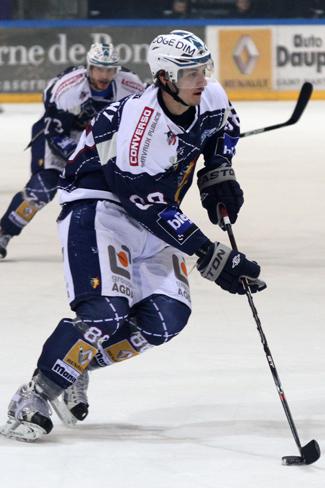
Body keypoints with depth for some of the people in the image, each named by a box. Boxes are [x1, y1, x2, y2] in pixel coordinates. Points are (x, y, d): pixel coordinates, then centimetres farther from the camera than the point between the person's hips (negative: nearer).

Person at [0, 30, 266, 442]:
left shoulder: (209, 99, -7)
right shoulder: (138, 127, -30)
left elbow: (225, 125, 21)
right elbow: (155, 213, -27)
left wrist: (219, 176, 6)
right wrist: (212, 259, -26)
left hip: (155, 217, 8)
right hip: (97, 207, -8)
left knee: (167, 316, -10)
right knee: (105, 311, -25)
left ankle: (78, 367, 9)